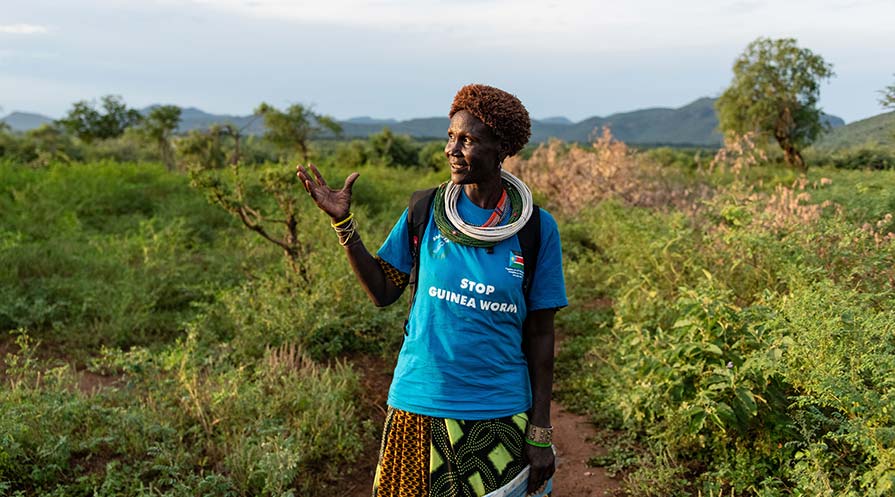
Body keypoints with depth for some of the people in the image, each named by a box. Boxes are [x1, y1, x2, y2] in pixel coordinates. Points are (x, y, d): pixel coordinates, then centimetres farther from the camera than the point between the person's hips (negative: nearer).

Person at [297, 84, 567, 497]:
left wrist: (541, 432, -2)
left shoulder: (537, 229, -5)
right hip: (420, 407, 1)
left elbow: (539, 334, -2)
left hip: (499, 414, -1)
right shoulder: (426, 211, -2)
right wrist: (342, 222, -8)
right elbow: (383, 292, 1)